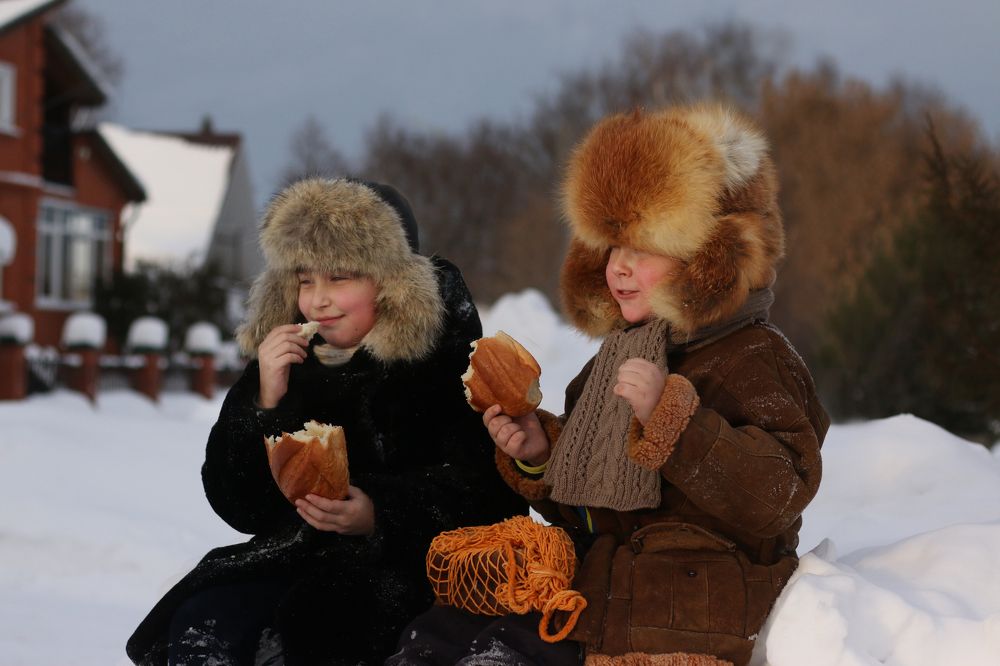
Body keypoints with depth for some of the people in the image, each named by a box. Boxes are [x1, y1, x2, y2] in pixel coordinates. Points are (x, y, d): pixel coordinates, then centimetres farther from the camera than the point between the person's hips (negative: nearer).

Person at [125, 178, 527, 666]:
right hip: (301, 561, 5)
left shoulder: (448, 357, -3)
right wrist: (265, 404, -8)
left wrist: (379, 515, -24)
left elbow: (483, 494, -10)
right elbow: (242, 508, 5)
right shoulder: (291, 363, 9)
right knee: (200, 625, -21)